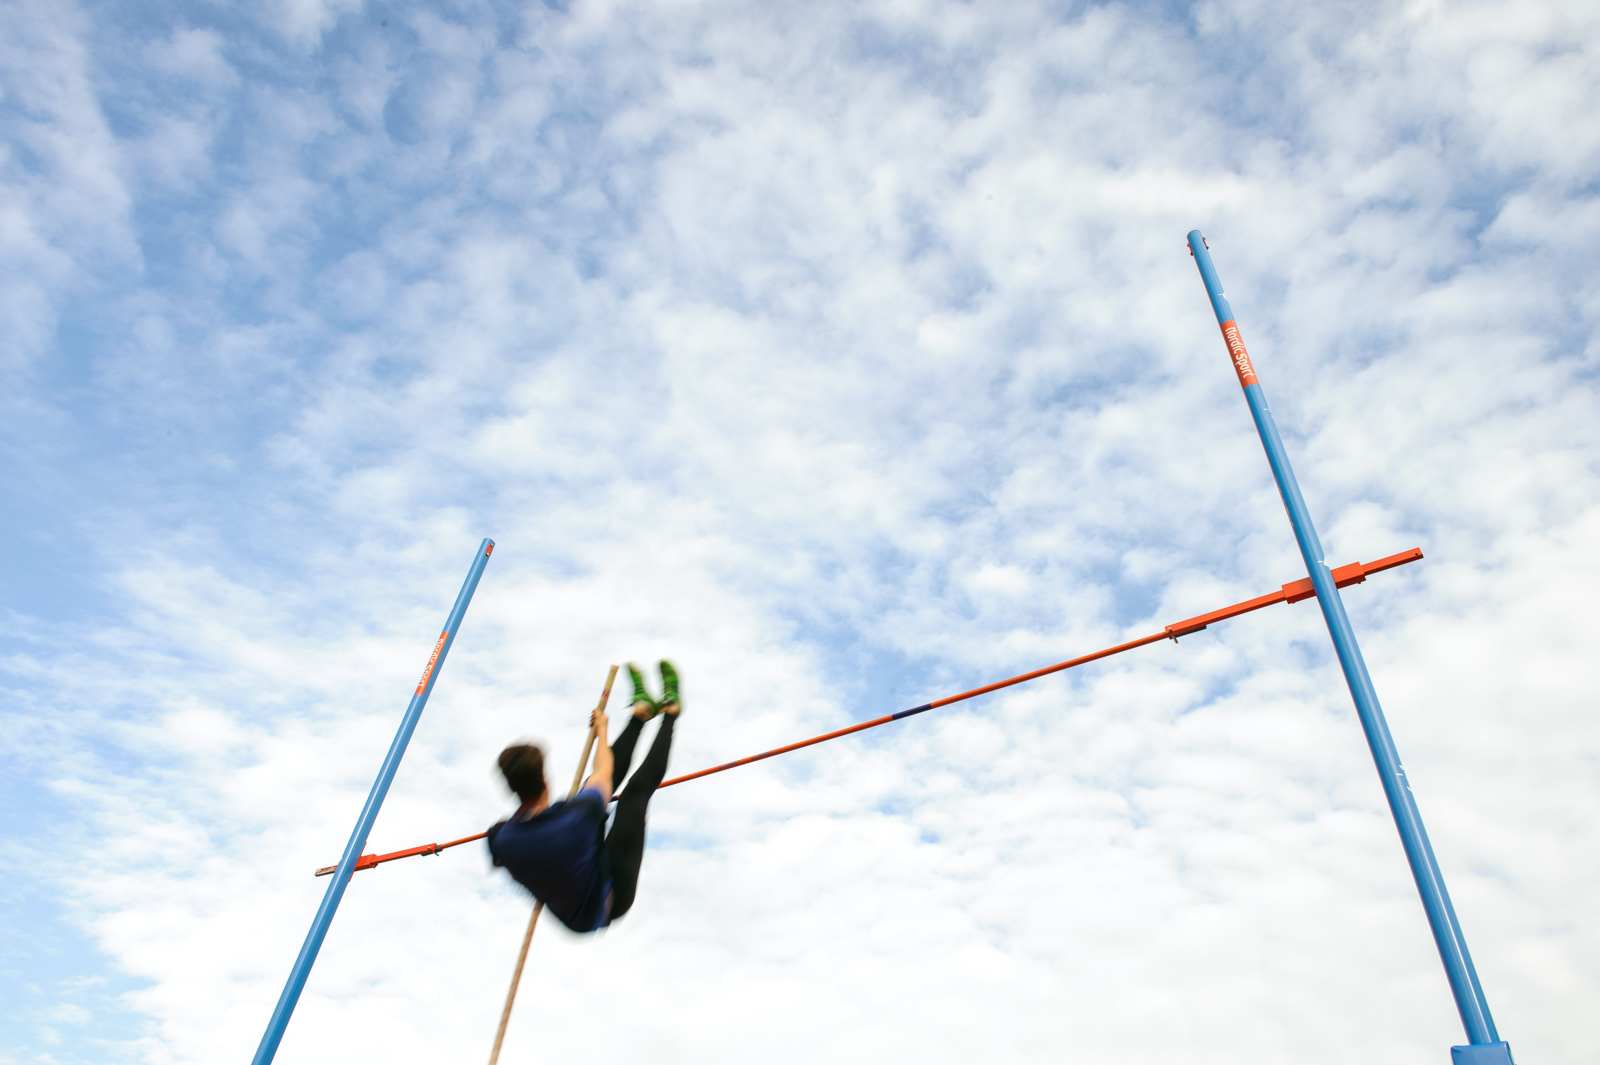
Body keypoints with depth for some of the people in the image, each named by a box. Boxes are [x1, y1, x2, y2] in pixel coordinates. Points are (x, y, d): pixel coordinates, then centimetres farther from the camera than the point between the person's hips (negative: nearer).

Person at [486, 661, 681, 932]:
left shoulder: (499, 839, -28)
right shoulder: (578, 815, -40)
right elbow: (603, 771, -15)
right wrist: (601, 730, 5)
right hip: (609, 902, -5)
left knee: (597, 786, 9)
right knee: (636, 791, -1)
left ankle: (643, 710, 29)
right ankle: (670, 711, 21)